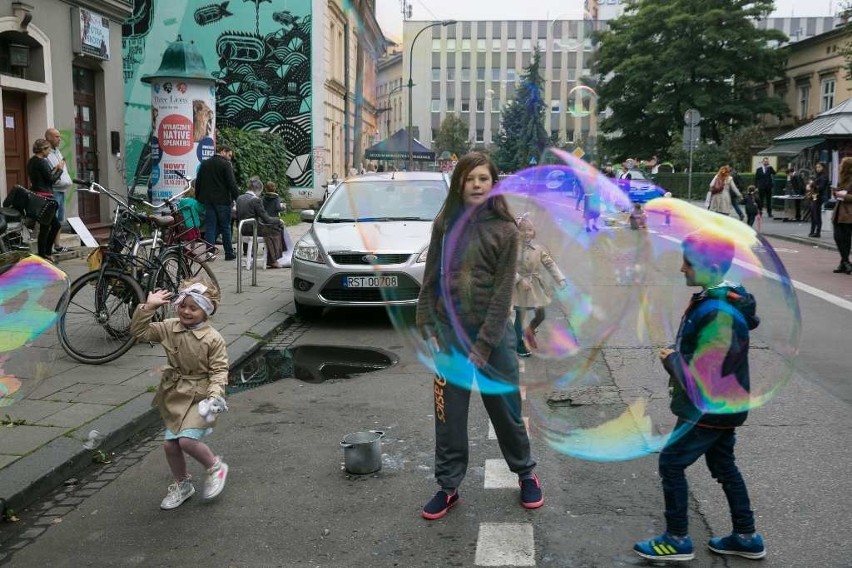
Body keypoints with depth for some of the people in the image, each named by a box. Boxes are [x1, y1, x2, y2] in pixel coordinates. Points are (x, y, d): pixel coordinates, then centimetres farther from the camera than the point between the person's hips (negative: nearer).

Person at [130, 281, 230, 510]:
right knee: (170, 444, 7)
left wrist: (214, 395, -26)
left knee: (187, 440, -20)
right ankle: (182, 484, 30)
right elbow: (139, 331, 0)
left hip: (199, 397, -5)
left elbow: (219, 370, -12)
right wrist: (148, 307, -11)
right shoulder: (169, 328, 0)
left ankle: (215, 467, 9)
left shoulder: (213, 339, -14)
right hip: (174, 396, 6)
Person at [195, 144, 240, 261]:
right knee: (225, 227, 4)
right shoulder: (225, 164, -8)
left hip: (207, 200, 5)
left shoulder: (204, 164, 12)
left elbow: (198, 182, 16)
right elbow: (232, 184, -14)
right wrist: (237, 198, -8)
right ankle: (229, 253, 9)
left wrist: (198, 198, 21)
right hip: (222, 200, -5)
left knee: (210, 227, 5)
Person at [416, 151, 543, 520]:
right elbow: (431, 280, 5)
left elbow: (503, 292, -10)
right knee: (449, 416, 9)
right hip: (448, 333, 2)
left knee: (506, 410, 11)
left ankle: (525, 474, 33)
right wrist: (428, 328, -2)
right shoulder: (444, 225, 2)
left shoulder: (505, 230, -6)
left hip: (492, 334, -2)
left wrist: (484, 345, -14)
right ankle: (448, 487, 23)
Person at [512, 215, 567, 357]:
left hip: (535, 286, 4)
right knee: (519, 317, 7)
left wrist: (560, 279, -12)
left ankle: (529, 331, 39)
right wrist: (520, 280, -25)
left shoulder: (538, 249, -3)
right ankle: (519, 344, 25)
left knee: (540, 315, 9)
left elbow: (550, 264, -4)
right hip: (519, 287, -4)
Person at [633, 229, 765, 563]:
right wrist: (676, 356, 0)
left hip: (711, 409, -10)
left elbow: (700, 374, -29)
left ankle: (677, 540, 12)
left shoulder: (719, 315, -28)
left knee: (671, 462, 0)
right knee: (723, 465, 19)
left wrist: (670, 359, -12)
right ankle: (747, 537, 30)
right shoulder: (719, 299, 3)